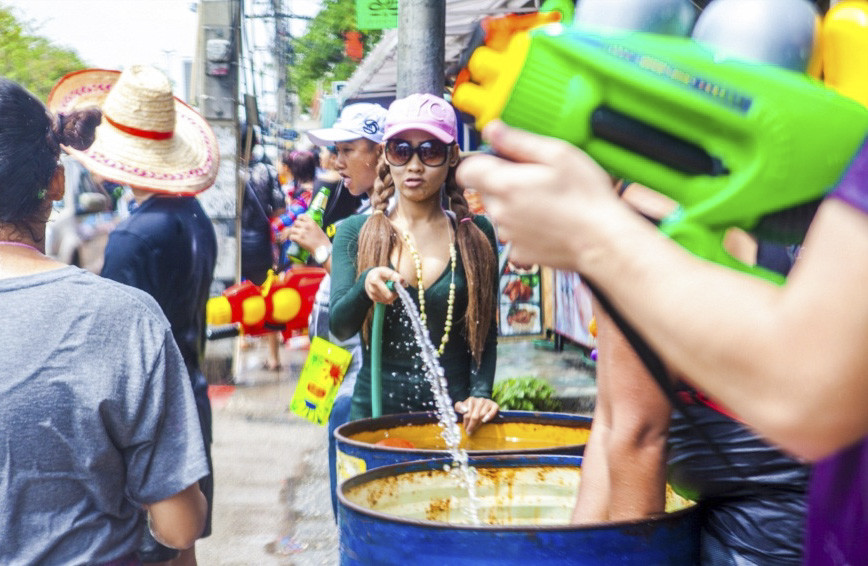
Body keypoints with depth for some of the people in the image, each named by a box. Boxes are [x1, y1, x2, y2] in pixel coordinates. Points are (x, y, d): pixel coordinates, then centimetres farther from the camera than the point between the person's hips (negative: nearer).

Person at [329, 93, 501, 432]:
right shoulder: (356, 233, 2)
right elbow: (339, 326, -9)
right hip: (376, 410, 0)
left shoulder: (476, 235, 3)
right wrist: (366, 286, -28)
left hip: (452, 412, 0)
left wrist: (480, 393, -8)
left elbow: (485, 328, 6)